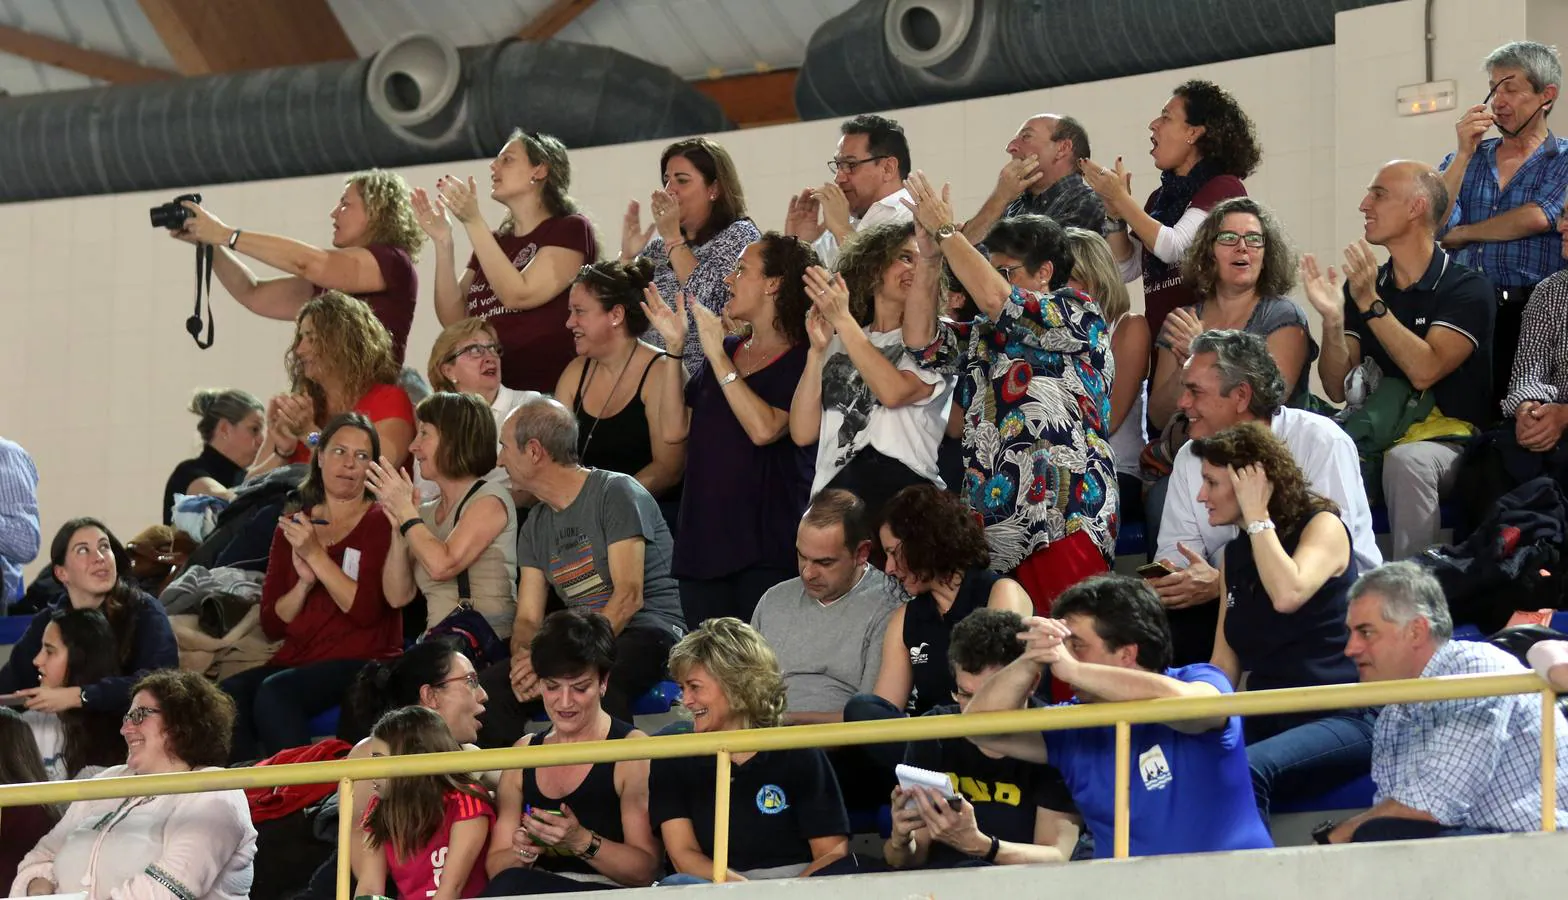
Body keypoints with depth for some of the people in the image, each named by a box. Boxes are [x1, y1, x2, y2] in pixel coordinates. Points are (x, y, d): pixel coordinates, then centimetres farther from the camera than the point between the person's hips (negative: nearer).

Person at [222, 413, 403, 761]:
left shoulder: (382, 524, 4)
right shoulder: (291, 527, 18)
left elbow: (367, 610, -10)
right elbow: (272, 625, 12)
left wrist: (316, 555, -12)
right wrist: (304, 582, -5)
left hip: (363, 663, -5)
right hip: (296, 660, 5)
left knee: (275, 692, -34)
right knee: (227, 696, -27)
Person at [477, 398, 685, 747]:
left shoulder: (616, 493, -6)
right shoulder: (535, 527, 17)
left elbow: (629, 597, -15)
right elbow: (528, 619, 11)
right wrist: (524, 655, -15)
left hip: (647, 631, -7)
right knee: (492, 685, -18)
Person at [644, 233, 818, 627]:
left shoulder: (801, 361, -5)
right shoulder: (727, 350, 16)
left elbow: (764, 428, -22)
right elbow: (675, 429, 10)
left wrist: (717, 355, -17)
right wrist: (674, 348, 3)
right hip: (704, 541, 7)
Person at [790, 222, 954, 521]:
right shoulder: (838, 347, 17)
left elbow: (895, 392, -13)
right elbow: (803, 433, 8)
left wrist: (843, 320, -10)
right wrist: (817, 350, 0)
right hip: (833, 499, 3)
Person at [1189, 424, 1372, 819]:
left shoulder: (1323, 526, -1)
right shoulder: (1236, 553, 18)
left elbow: (1288, 595, -23)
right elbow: (1225, 661, 15)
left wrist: (1257, 516, -12)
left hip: (1341, 721, -6)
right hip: (1266, 723, 6)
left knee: (1246, 770, -36)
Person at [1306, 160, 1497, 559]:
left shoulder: (1466, 288, -4)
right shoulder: (1361, 286, 12)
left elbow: (1424, 371, -18)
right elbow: (1338, 389, 6)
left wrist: (1371, 303, -20)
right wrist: (1332, 319, -9)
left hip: (1449, 437, -5)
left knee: (1406, 460, -38)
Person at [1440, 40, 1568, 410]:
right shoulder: (1464, 160, 19)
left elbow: (1537, 218, -11)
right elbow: (1433, 225, 4)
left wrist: (1461, 234, 2)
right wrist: (1464, 154, -2)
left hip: (1534, 318, -3)